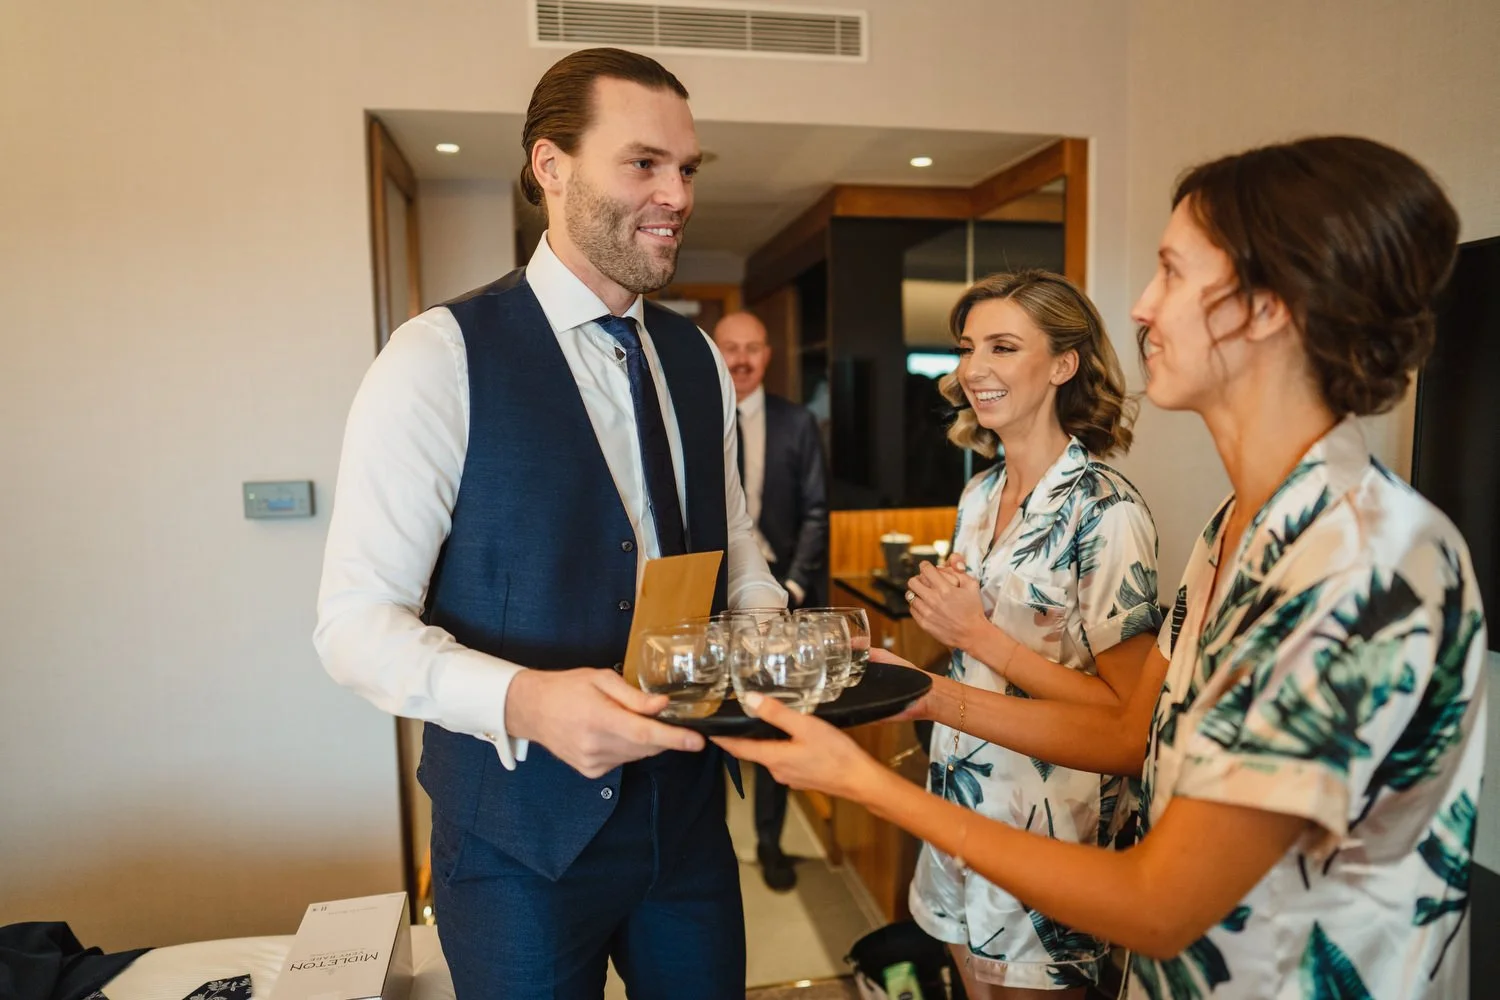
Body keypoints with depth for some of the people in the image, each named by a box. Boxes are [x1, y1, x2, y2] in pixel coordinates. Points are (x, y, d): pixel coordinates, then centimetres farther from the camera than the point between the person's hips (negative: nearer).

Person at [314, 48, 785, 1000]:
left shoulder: (700, 359, 4)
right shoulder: (441, 358, -15)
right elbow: (358, 619, -16)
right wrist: (521, 699, -33)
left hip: (688, 812, 6)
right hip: (522, 837, -5)